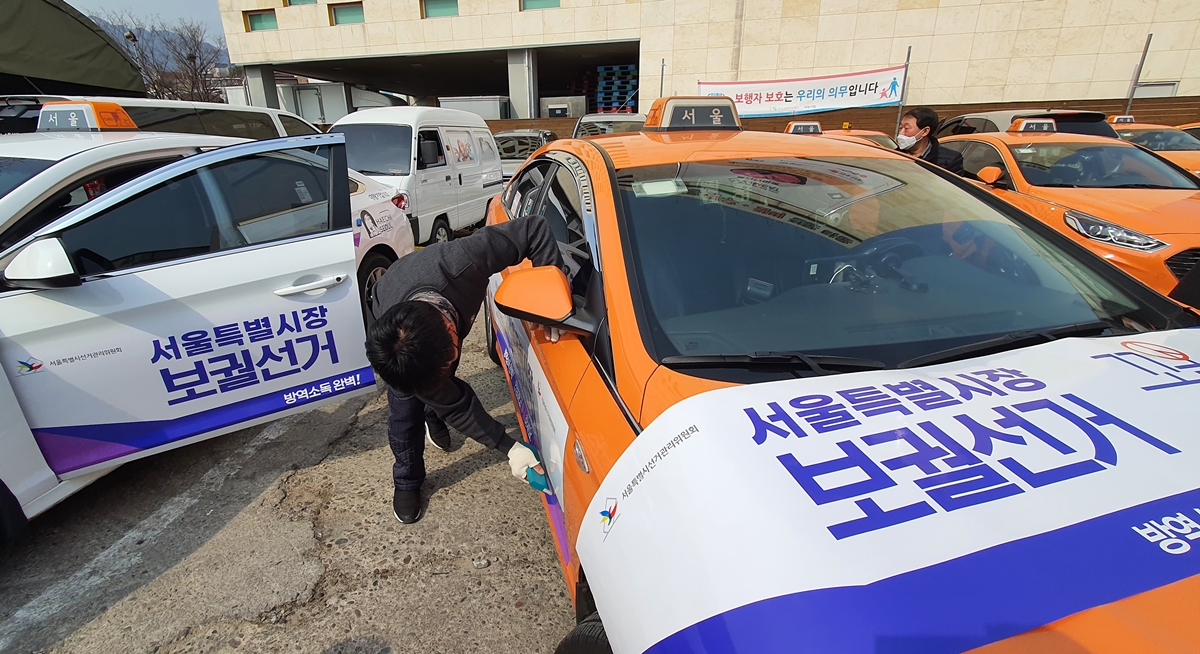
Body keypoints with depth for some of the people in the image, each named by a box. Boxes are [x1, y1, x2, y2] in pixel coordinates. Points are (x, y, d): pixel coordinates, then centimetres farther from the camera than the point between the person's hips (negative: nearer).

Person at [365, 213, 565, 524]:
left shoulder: (460, 263, -51)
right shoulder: (392, 349, -44)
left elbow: (535, 229, -43)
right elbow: (455, 405, -33)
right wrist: (509, 447, -34)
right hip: (389, 322, -2)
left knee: (441, 384, 19)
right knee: (405, 411, -5)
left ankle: (432, 418, 55)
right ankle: (407, 482, 23)